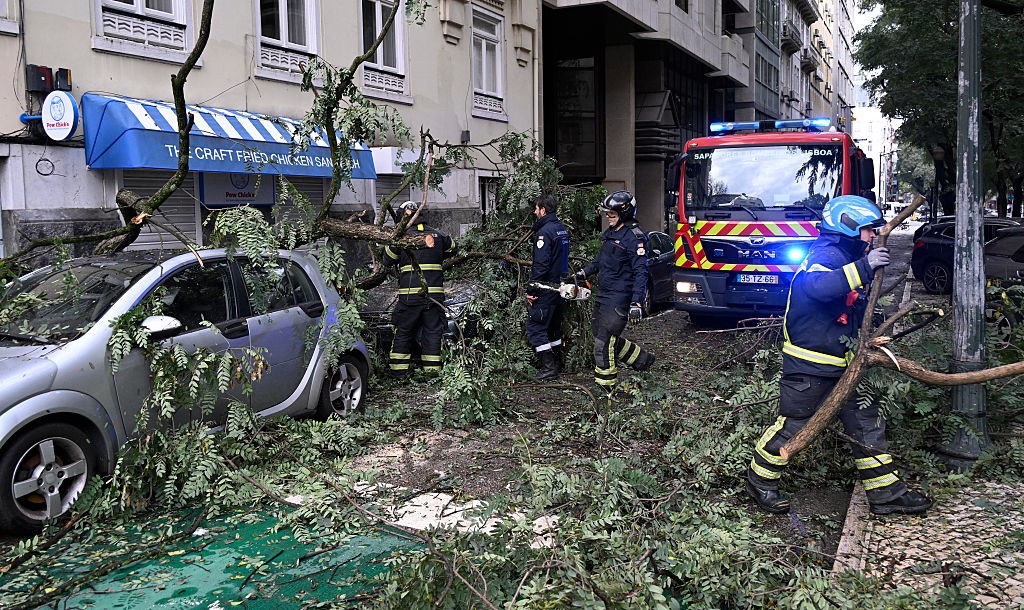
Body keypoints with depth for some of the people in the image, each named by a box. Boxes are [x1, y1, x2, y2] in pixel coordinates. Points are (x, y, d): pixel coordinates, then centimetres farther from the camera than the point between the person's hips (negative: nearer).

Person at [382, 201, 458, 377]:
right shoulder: (437, 235, 8)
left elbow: (388, 260, 7)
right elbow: (453, 248, 25)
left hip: (409, 294, -2)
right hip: (435, 293, 2)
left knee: (403, 333, 8)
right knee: (433, 332, 7)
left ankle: (399, 372, 11)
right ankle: (432, 370, 8)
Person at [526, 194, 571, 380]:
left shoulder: (545, 232, -17)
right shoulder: (562, 229, 13)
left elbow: (541, 265, -23)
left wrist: (531, 290, -18)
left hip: (547, 287, -9)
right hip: (561, 286, 9)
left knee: (535, 326, -5)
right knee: (553, 326, 18)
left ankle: (549, 366, -6)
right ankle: (557, 362, 25)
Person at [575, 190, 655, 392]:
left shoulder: (635, 237, -14)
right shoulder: (610, 233, 14)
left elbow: (640, 272, -18)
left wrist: (637, 302, -24)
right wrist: (585, 272, 15)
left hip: (619, 299, -9)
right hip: (602, 296, 9)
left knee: (604, 341, -9)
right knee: (605, 338, 16)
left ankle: (605, 386, 3)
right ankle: (643, 359, 33)